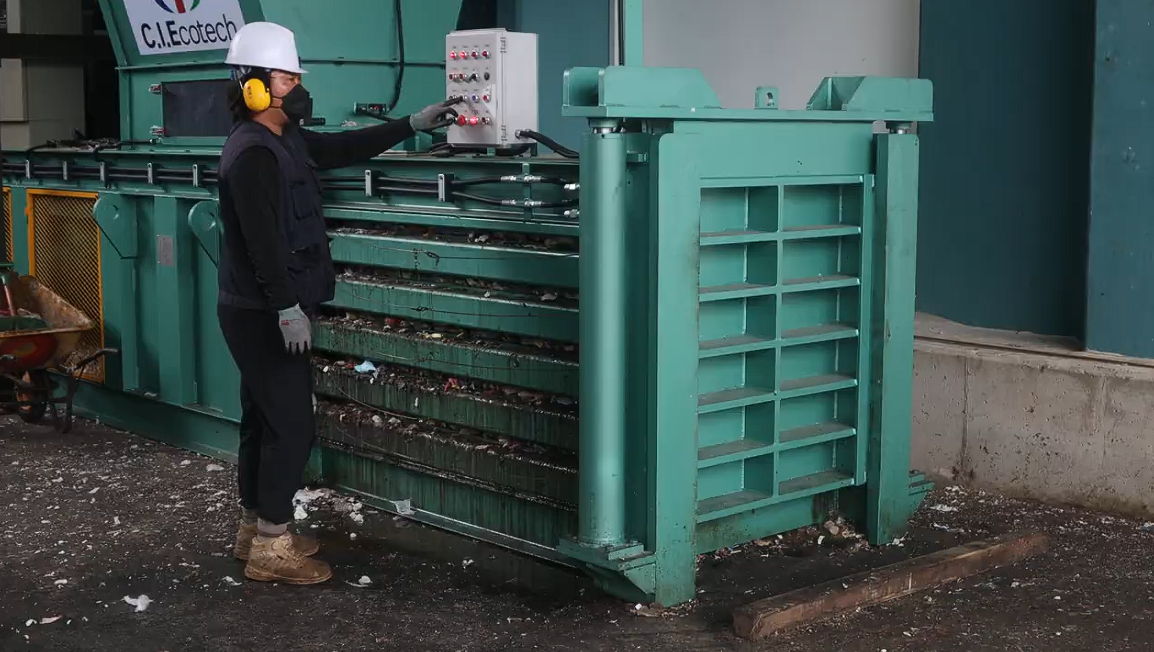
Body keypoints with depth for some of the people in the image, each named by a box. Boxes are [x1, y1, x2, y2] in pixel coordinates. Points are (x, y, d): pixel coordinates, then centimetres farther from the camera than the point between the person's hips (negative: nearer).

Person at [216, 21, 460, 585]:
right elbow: (261, 240, -25)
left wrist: (411, 126, 18)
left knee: (264, 420, 15)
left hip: (262, 312, 10)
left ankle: (255, 530, 25)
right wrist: (286, 308, -27)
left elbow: (343, 148, 21)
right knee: (292, 424, -7)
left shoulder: (282, 140, 13)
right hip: (263, 315, -10)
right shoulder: (251, 153, -18)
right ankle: (271, 549, -1)